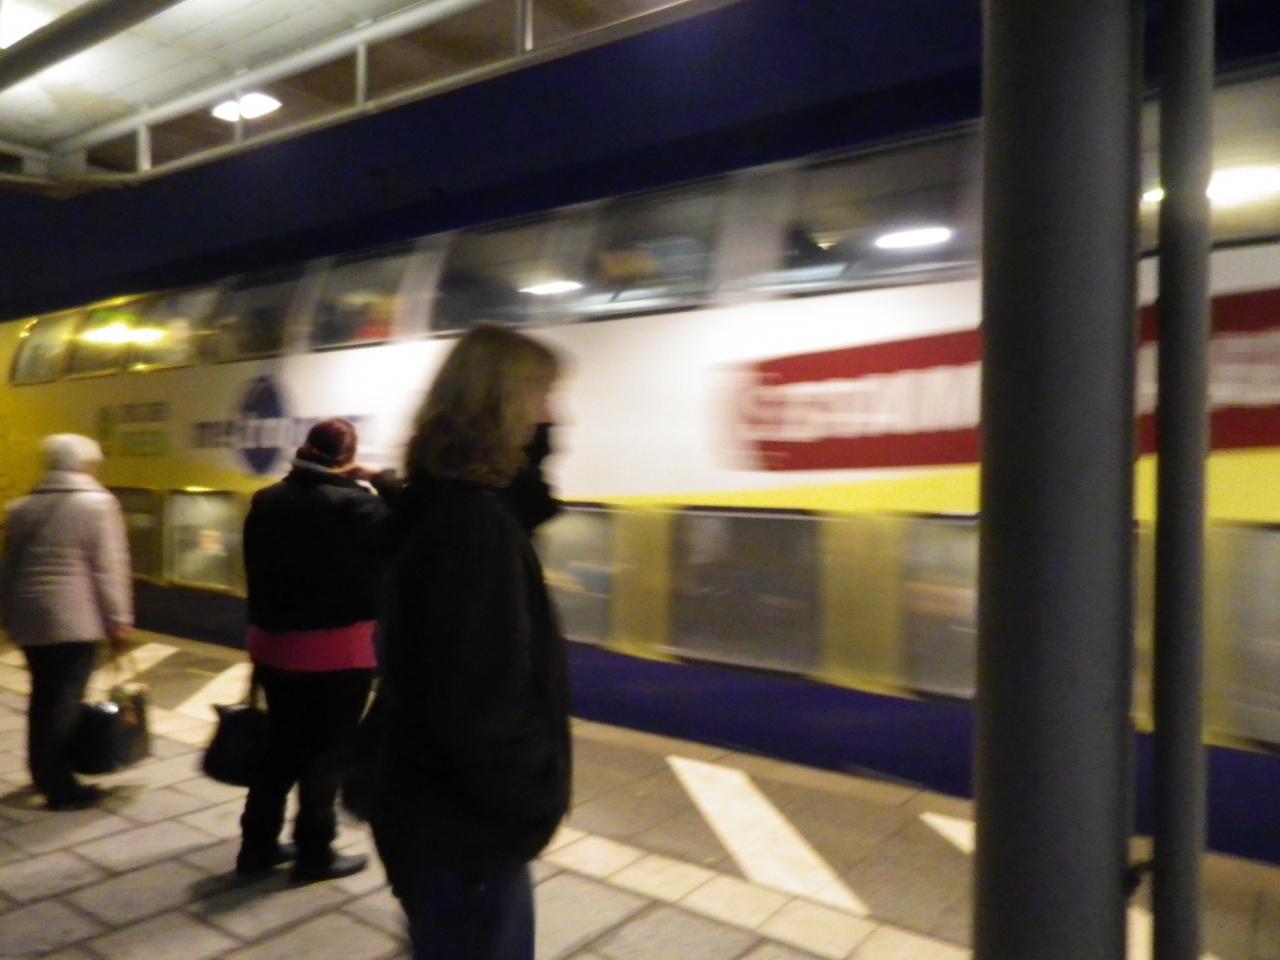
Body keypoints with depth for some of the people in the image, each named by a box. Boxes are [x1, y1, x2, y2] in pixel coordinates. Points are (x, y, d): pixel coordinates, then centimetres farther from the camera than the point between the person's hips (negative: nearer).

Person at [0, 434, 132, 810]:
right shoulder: (97, 503, -8)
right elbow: (109, 569, -12)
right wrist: (118, 622, -7)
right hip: (74, 620, -6)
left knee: (43, 697, 17)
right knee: (65, 701, -1)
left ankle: (43, 772, 29)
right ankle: (61, 788, 5)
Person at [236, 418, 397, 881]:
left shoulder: (267, 502, 3)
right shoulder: (356, 504, -18)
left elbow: (256, 570, 10)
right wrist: (383, 482, -7)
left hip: (273, 643, 7)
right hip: (336, 650, -6)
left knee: (281, 745, 20)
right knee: (325, 753, 8)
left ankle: (258, 845, 30)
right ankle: (314, 854, 20)